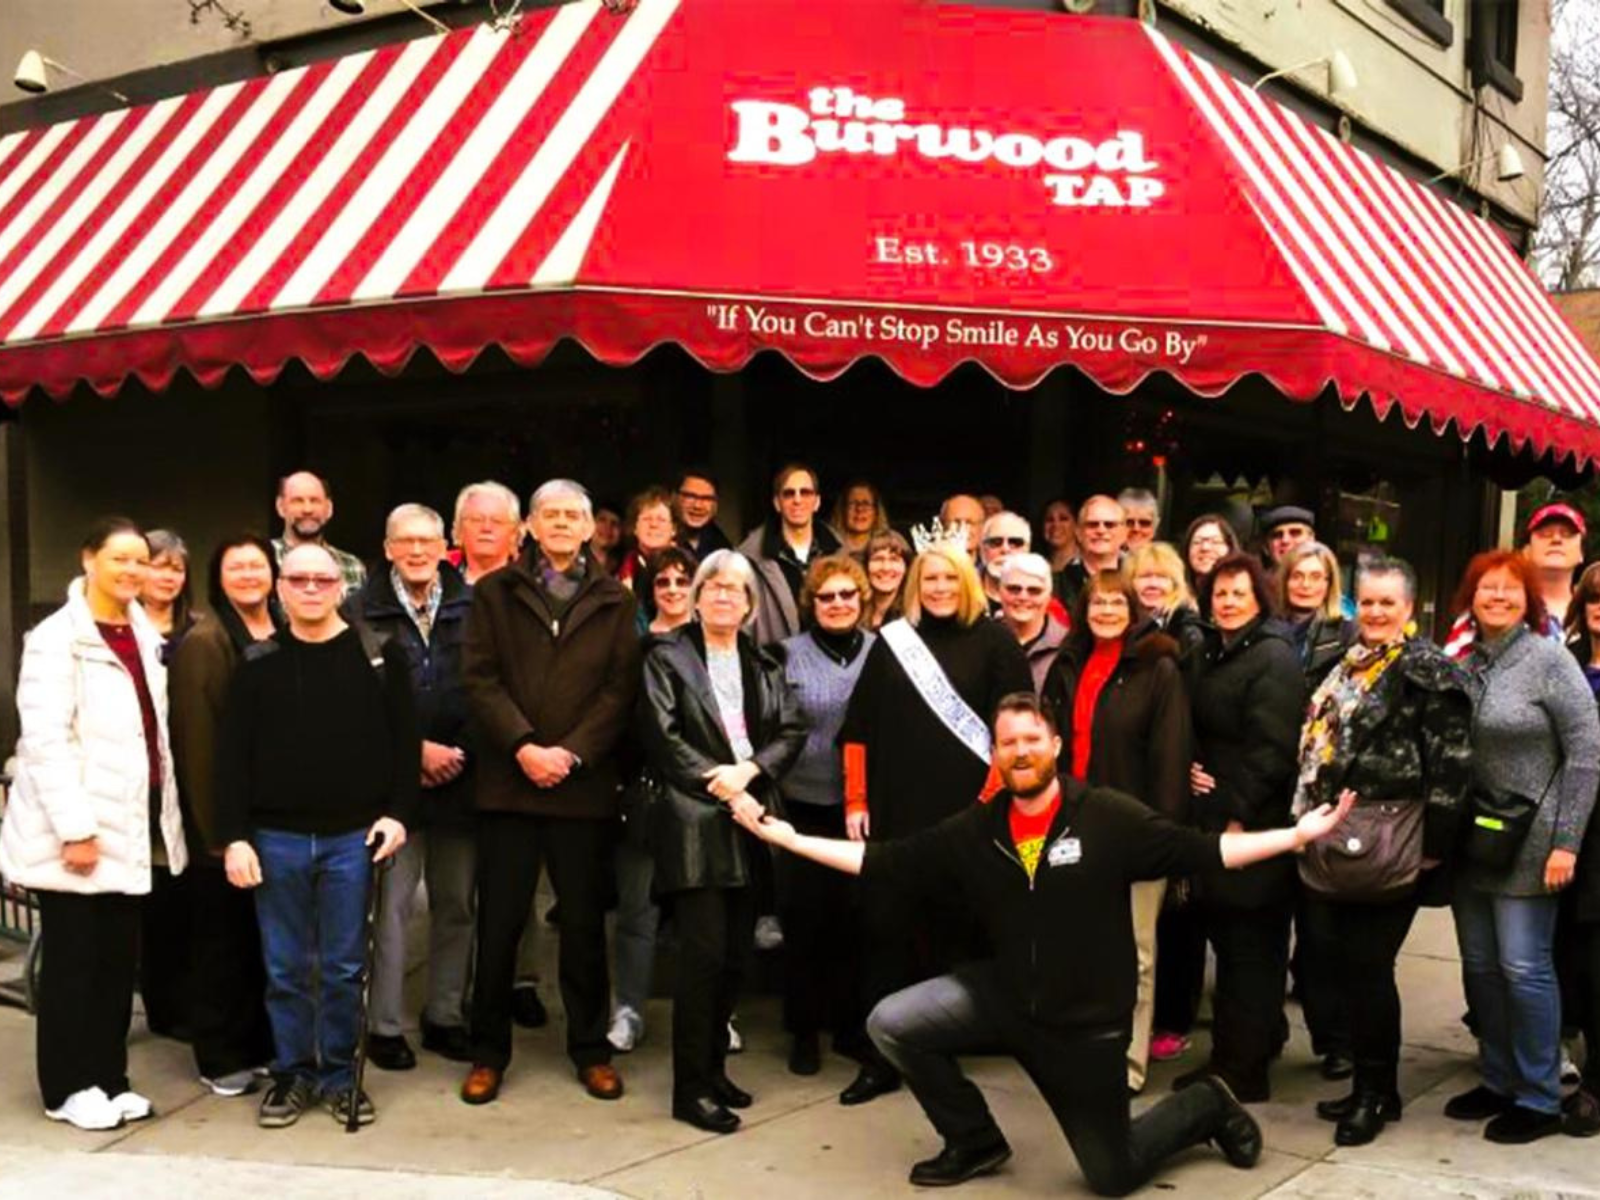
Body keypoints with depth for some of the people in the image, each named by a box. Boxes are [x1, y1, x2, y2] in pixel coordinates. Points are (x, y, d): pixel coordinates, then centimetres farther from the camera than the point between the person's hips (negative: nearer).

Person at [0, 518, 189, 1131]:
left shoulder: (144, 635, 11)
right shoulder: (57, 638, -11)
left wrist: (165, 815, 11)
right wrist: (74, 828, -21)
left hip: (128, 826, 7)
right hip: (77, 832, -6)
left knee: (119, 958, 11)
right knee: (74, 959, 3)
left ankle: (108, 1078, 22)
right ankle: (69, 1088, 15)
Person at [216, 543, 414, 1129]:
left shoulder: (378, 656, 1)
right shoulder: (258, 665, 4)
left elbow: (404, 741, 2)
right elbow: (233, 755, 3)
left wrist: (398, 813, -6)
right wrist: (234, 836, -3)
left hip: (352, 838, -1)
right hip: (276, 839, 1)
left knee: (344, 967, 7)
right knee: (285, 968, 9)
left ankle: (339, 1075, 20)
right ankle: (291, 1073, 22)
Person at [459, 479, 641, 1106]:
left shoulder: (614, 600, 9)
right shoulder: (494, 592, 8)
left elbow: (620, 688, 1)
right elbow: (480, 679, -1)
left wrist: (571, 753, -11)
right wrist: (523, 746, -13)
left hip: (584, 784, 0)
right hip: (508, 780, 0)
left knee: (584, 921, 7)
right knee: (499, 921, 4)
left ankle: (591, 1048, 20)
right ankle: (488, 1051, 17)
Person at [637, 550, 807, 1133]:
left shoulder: (764, 666, 17)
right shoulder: (668, 656, 3)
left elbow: (792, 732, 7)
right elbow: (660, 734, -8)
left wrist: (749, 770, -10)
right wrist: (713, 777, -15)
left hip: (748, 822, 6)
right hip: (695, 821, -5)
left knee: (734, 953, 9)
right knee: (704, 953, -10)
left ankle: (713, 1068, 23)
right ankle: (691, 1088, -2)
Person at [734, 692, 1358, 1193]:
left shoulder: (1111, 817, -15)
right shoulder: (973, 830, -5)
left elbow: (1199, 851, -15)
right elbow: (884, 863, -5)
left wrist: (1298, 835, -25)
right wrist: (785, 836, -10)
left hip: (1087, 1017, -3)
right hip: (1005, 993, 4)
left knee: (1113, 1177, 5)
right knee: (891, 1024, -11)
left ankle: (1207, 1107, 37)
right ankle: (976, 1141, 13)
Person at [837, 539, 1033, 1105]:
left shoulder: (994, 641, 0)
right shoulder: (891, 642, 9)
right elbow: (860, 726, 10)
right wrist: (856, 800, 4)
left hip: (968, 811, -2)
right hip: (896, 811, 3)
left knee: (952, 927, 6)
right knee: (887, 926, 0)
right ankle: (881, 1057, 9)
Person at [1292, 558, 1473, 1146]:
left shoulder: (1428, 669, -8)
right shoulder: (1345, 664, 16)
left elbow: (1452, 760, -14)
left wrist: (1435, 843, -16)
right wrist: (1310, 820, 20)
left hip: (1387, 844, -8)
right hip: (1332, 839, 8)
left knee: (1367, 968, -1)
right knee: (1338, 965, 11)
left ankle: (1377, 1090, 14)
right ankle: (1368, 1082, 25)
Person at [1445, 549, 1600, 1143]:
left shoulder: (1548, 659, -8)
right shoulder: (1462, 664, 7)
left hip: (1528, 844, -5)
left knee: (1524, 967, -3)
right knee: (1479, 966, 11)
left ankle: (1540, 1099, 10)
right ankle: (1499, 1081, 25)